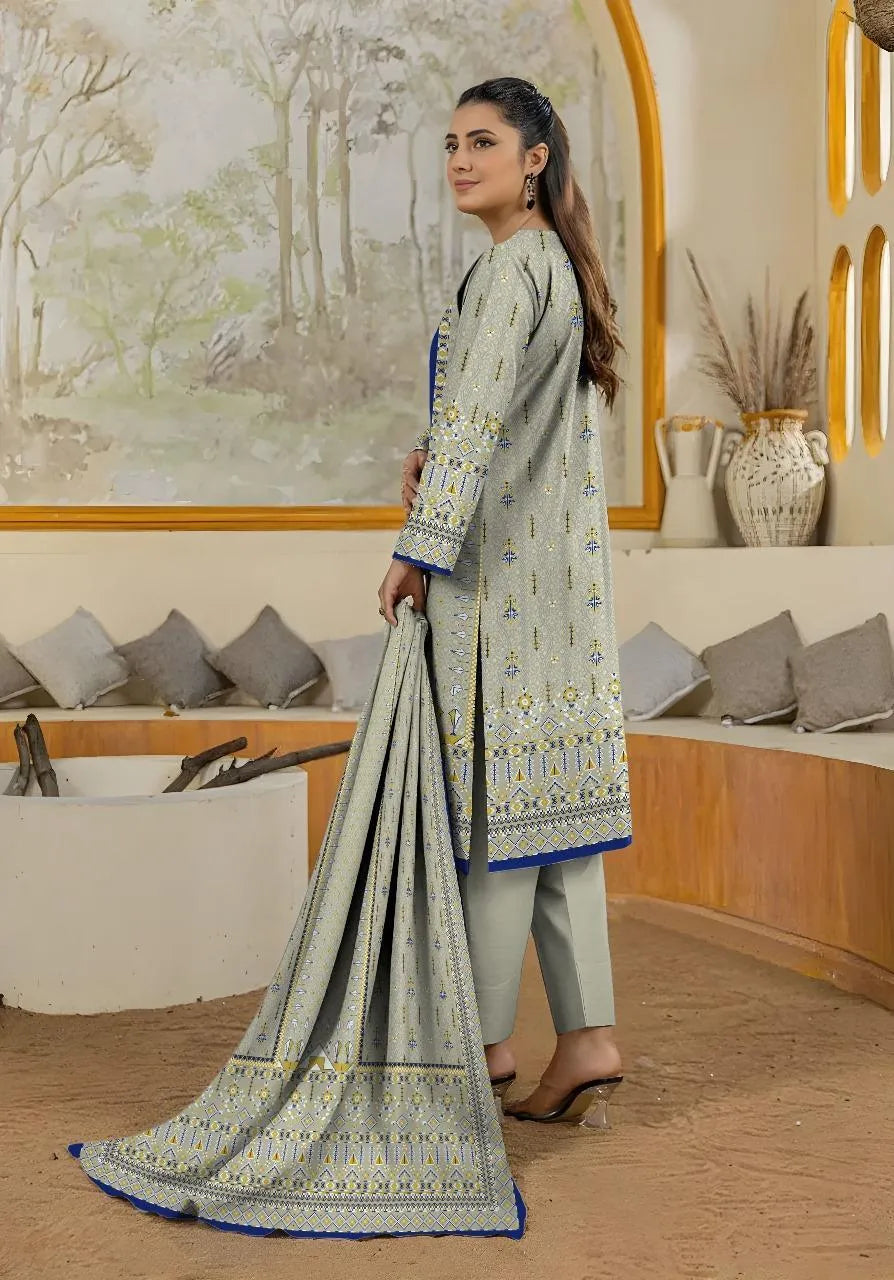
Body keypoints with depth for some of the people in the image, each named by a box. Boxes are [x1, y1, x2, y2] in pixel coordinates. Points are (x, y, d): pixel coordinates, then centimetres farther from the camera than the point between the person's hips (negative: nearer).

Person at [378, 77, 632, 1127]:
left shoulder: (511, 267, -12)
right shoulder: (558, 263, 19)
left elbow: (476, 415, -18)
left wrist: (419, 547, -15)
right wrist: (432, 456, 9)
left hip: (499, 563, -10)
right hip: (554, 564, 10)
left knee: (492, 788, -3)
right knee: (551, 790, 8)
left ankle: (486, 1039, 7)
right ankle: (586, 1038, 10)